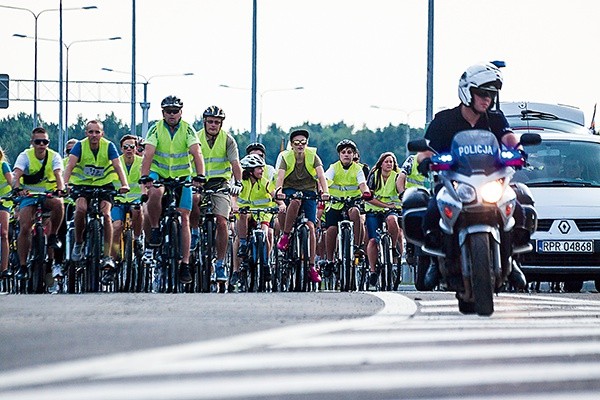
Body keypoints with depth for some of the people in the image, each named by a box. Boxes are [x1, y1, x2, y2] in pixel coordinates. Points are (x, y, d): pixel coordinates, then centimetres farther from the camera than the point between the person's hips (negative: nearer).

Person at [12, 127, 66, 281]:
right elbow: (16, 174, -26)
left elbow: (58, 174, -23)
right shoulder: (25, 156, -10)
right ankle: (22, 266, -9)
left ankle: (53, 236, -12)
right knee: (25, 228, -17)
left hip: (49, 194, 0)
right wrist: (18, 188, -47)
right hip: (29, 195, 0)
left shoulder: (54, 156, -8)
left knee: (58, 203, -35)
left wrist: (60, 189, -44)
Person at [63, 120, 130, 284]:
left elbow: (117, 166, -20)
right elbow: (70, 165, -23)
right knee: (81, 209, -30)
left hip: (104, 185, 0)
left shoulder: (108, 146, -11)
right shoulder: (80, 146, -13)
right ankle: (78, 244, -7)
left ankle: (107, 257, -19)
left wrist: (124, 184, -38)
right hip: (82, 184, 0)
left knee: (105, 214, -21)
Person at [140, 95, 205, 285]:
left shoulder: (187, 130, -9)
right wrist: (145, 177, -36)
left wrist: (200, 176, -37)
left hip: (181, 177, 1)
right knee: (155, 193, -36)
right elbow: (148, 154, -21)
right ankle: (154, 230, -13)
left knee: (184, 219, -5)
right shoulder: (156, 129, -10)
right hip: (159, 174, -1)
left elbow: (197, 153, -21)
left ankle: (185, 264, -2)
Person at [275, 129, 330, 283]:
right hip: (290, 189, -1)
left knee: (310, 226, -11)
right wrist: (279, 191, -45)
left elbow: (321, 175, -21)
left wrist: (325, 192, -40)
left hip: (309, 191, 1)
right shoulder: (286, 157, -11)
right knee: (295, 201, -38)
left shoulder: (313, 156, -10)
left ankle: (312, 266, -7)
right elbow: (280, 176, -24)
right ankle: (285, 236, -21)